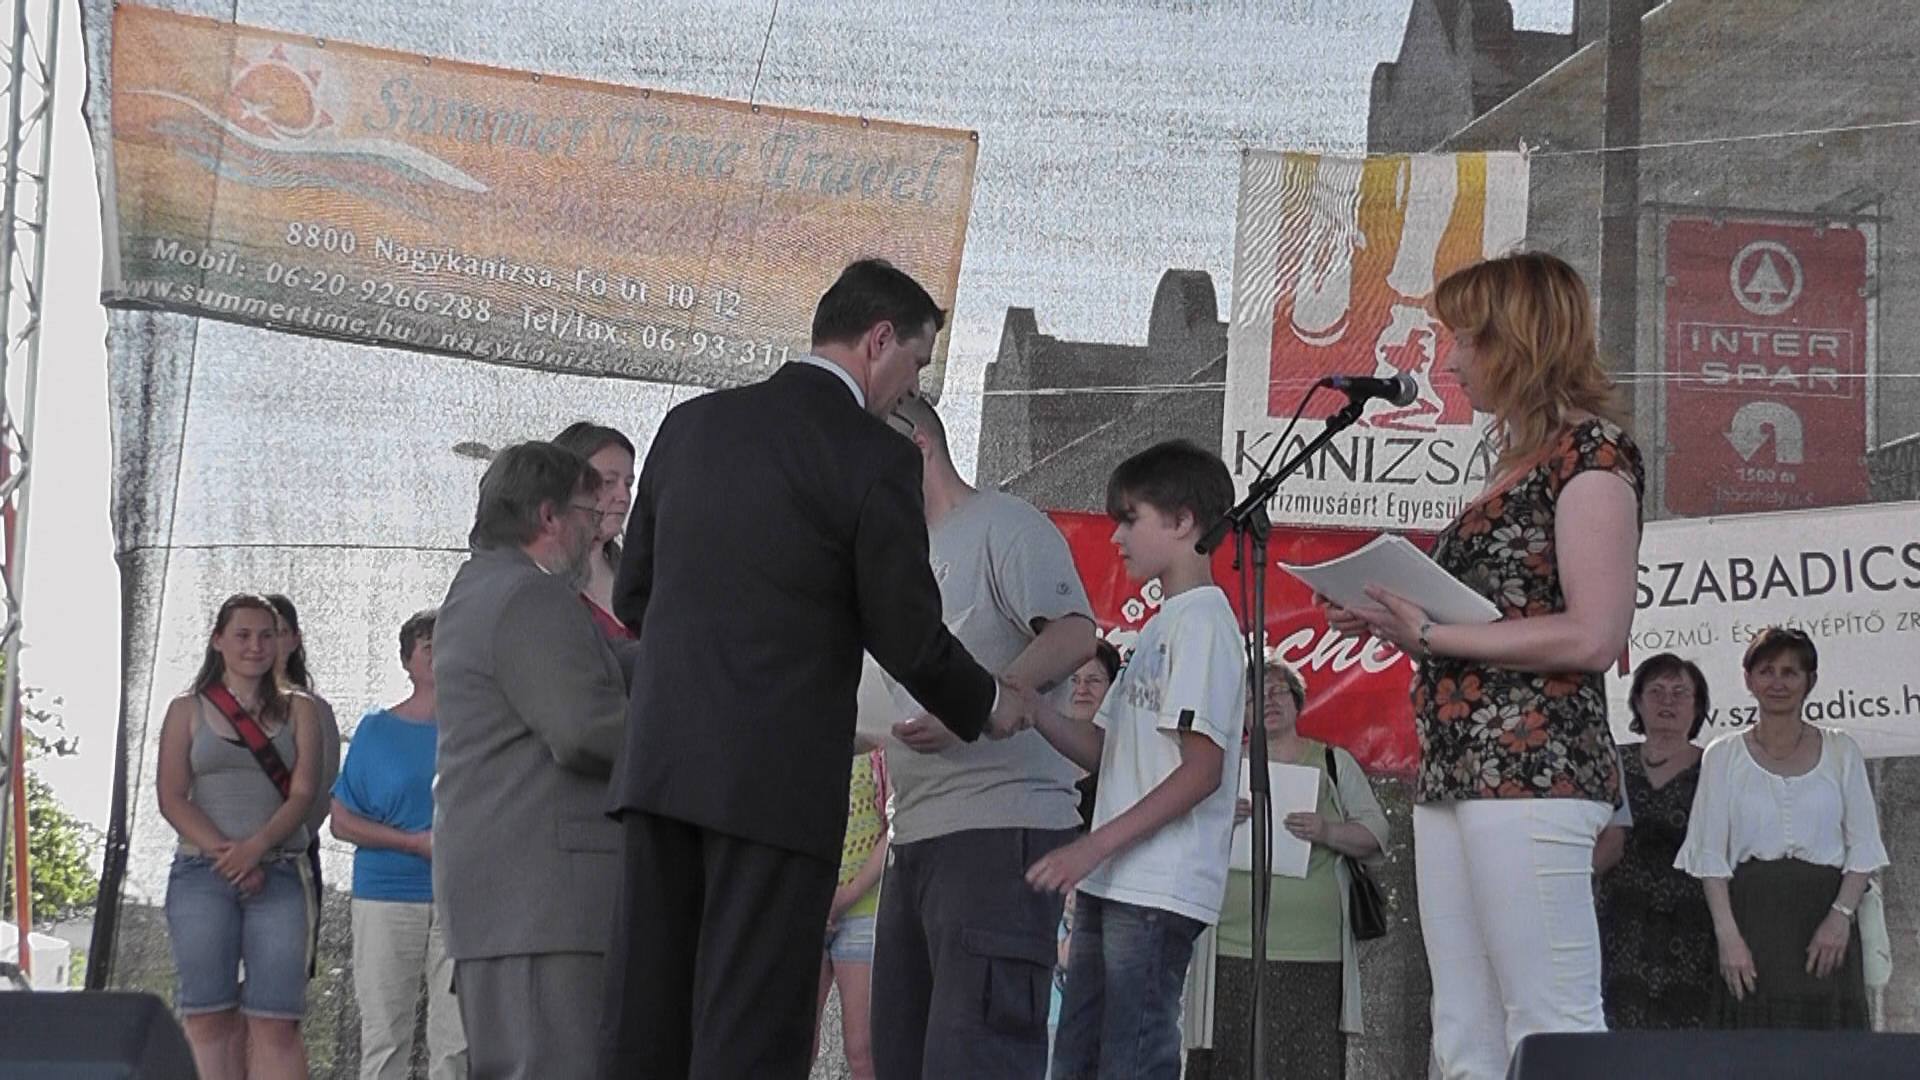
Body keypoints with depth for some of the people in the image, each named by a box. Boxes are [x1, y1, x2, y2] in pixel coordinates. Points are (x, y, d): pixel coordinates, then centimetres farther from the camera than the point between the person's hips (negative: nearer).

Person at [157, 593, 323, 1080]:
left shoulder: (297, 711, 14)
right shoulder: (188, 710, 13)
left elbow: (302, 794, 3)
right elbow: (172, 798, 4)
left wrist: (256, 847, -14)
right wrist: (223, 851, -11)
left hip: (279, 876, 0)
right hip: (203, 874, 0)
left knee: (275, 1022, -10)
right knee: (209, 1018, -6)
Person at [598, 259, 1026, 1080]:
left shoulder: (691, 423, 11)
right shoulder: (875, 459, -7)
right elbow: (908, 635, -3)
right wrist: (988, 706, 15)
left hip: (660, 764, 6)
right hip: (778, 779, -6)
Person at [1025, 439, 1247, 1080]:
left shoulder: (1203, 619, -8)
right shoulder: (1159, 626, 22)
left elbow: (1202, 770, -16)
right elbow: (1103, 754, 20)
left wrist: (1095, 845, -18)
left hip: (1159, 889, -10)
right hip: (1110, 884, 10)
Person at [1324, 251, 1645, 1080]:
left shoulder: (1590, 450, -5)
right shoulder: (1517, 461, 22)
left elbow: (1592, 636, -14)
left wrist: (1431, 634, -11)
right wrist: (1400, 625, 6)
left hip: (1534, 768, -9)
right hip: (1454, 769, 9)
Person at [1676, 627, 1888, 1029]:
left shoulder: (1840, 751, 13)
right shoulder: (1724, 755, 11)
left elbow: (1863, 846, 9)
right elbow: (1710, 855, 5)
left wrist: (1841, 915, -8)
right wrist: (1727, 934, -9)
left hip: (1823, 909, 1)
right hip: (1753, 913, -1)